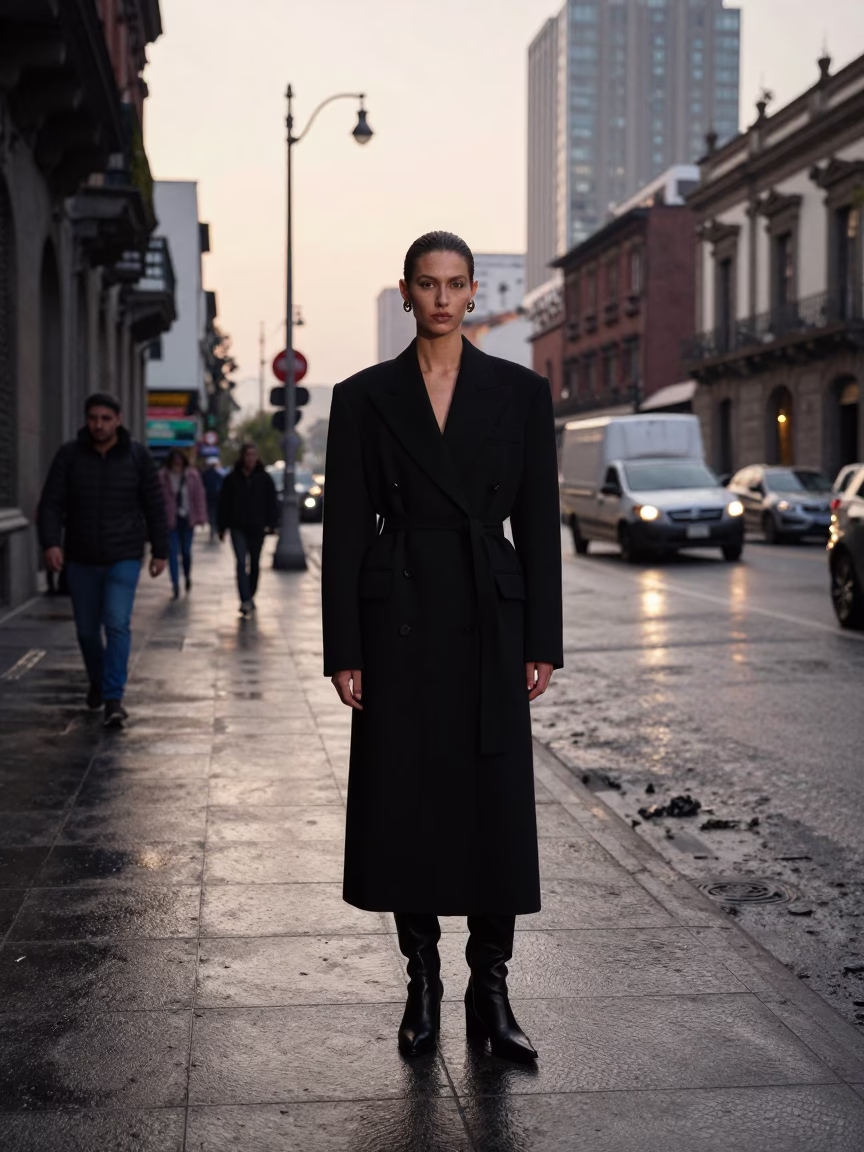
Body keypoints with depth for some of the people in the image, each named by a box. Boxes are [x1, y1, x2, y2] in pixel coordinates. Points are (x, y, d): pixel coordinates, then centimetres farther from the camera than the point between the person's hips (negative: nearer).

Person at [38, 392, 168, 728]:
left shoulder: (137, 456, -5)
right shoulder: (70, 455, -5)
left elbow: (155, 507, 1)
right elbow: (51, 504, -8)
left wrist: (160, 551, 1)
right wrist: (51, 543, -23)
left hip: (124, 558, -2)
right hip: (81, 560, 2)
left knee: (117, 624, -15)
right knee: (87, 628, 12)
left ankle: (114, 699, -13)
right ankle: (98, 681, 39)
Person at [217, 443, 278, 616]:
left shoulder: (264, 478, 2)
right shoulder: (232, 478, 1)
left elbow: (272, 503, 4)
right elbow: (224, 503, 4)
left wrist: (271, 524, -5)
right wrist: (222, 527, 2)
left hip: (257, 528, 2)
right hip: (238, 528, -2)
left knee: (255, 564, 11)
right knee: (241, 563, -13)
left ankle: (250, 597, 27)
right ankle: (245, 601, -20)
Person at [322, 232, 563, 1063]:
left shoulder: (519, 393, 4)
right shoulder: (364, 397, 3)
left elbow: (539, 523, 4)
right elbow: (344, 529, 2)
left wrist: (542, 643, -1)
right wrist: (343, 651, -3)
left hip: (490, 623, 0)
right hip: (400, 623, 0)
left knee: (496, 806, 2)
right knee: (406, 806, 4)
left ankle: (490, 993, 14)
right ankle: (422, 985, 20)